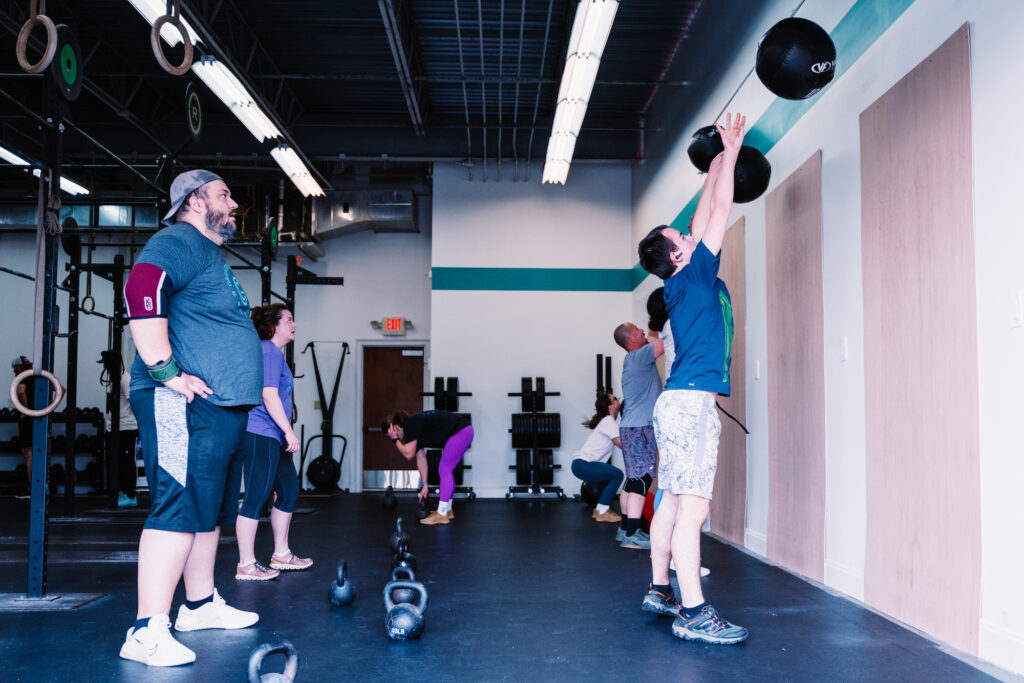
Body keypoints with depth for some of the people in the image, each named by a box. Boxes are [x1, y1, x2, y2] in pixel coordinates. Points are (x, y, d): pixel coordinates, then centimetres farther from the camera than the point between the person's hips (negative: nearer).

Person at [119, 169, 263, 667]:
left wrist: (245, 382, 27)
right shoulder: (181, 242, -7)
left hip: (222, 407, 11)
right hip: (188, 405, -11)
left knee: (210, 509, 17)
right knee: (180, 509, -14)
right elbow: (142, 290, -26)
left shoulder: (212, 255, 26)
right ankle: (148, 631, -13)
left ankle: (201, 605, 30)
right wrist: (166, 372, -26)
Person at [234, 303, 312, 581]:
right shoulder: (269, 352, -11)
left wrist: (285, 433, 27)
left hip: (273, 436, 11)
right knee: (256, 498, -7)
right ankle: (246, 565, -2)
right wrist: (289, 432, -18)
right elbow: (269, 395, -19)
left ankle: (281, 555, 25)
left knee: (288, 491, 15)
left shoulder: (273, 352, 21)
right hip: (261, 434, -11)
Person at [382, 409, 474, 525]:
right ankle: (448, 510, 24)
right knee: (447, 470, 16)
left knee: (444, 470, -7)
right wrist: (424, 485, 19)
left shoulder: (410, 425, -13)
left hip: (461, 431, -10)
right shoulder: (414, 425, 14)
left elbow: (408, 454, -16)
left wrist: (395, 440, -2)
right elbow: (421, 459, 17)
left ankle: (442, 515, -4)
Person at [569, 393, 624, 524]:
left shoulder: (608, 421, 21)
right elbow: (622, 443, -21)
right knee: (617, 474, -14)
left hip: (581, 463, 10)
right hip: (582, 465, -10)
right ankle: (602, 512, -9)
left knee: (614, 475, 17)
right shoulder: (609, 422, -11)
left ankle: (599, 509, 17)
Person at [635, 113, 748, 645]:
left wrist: (720, 159, 30)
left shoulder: (681, 283, 16)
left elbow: (706, 211, 24)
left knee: (673, 502, 12)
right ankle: (693, 614, -13)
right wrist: (730, 152, 7)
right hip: (692, 403, -10)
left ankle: (659, 592, 19)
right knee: (692, 507, -12)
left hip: (678, 402, 10)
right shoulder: (694, 275, -6)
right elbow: (720, 211, -2)